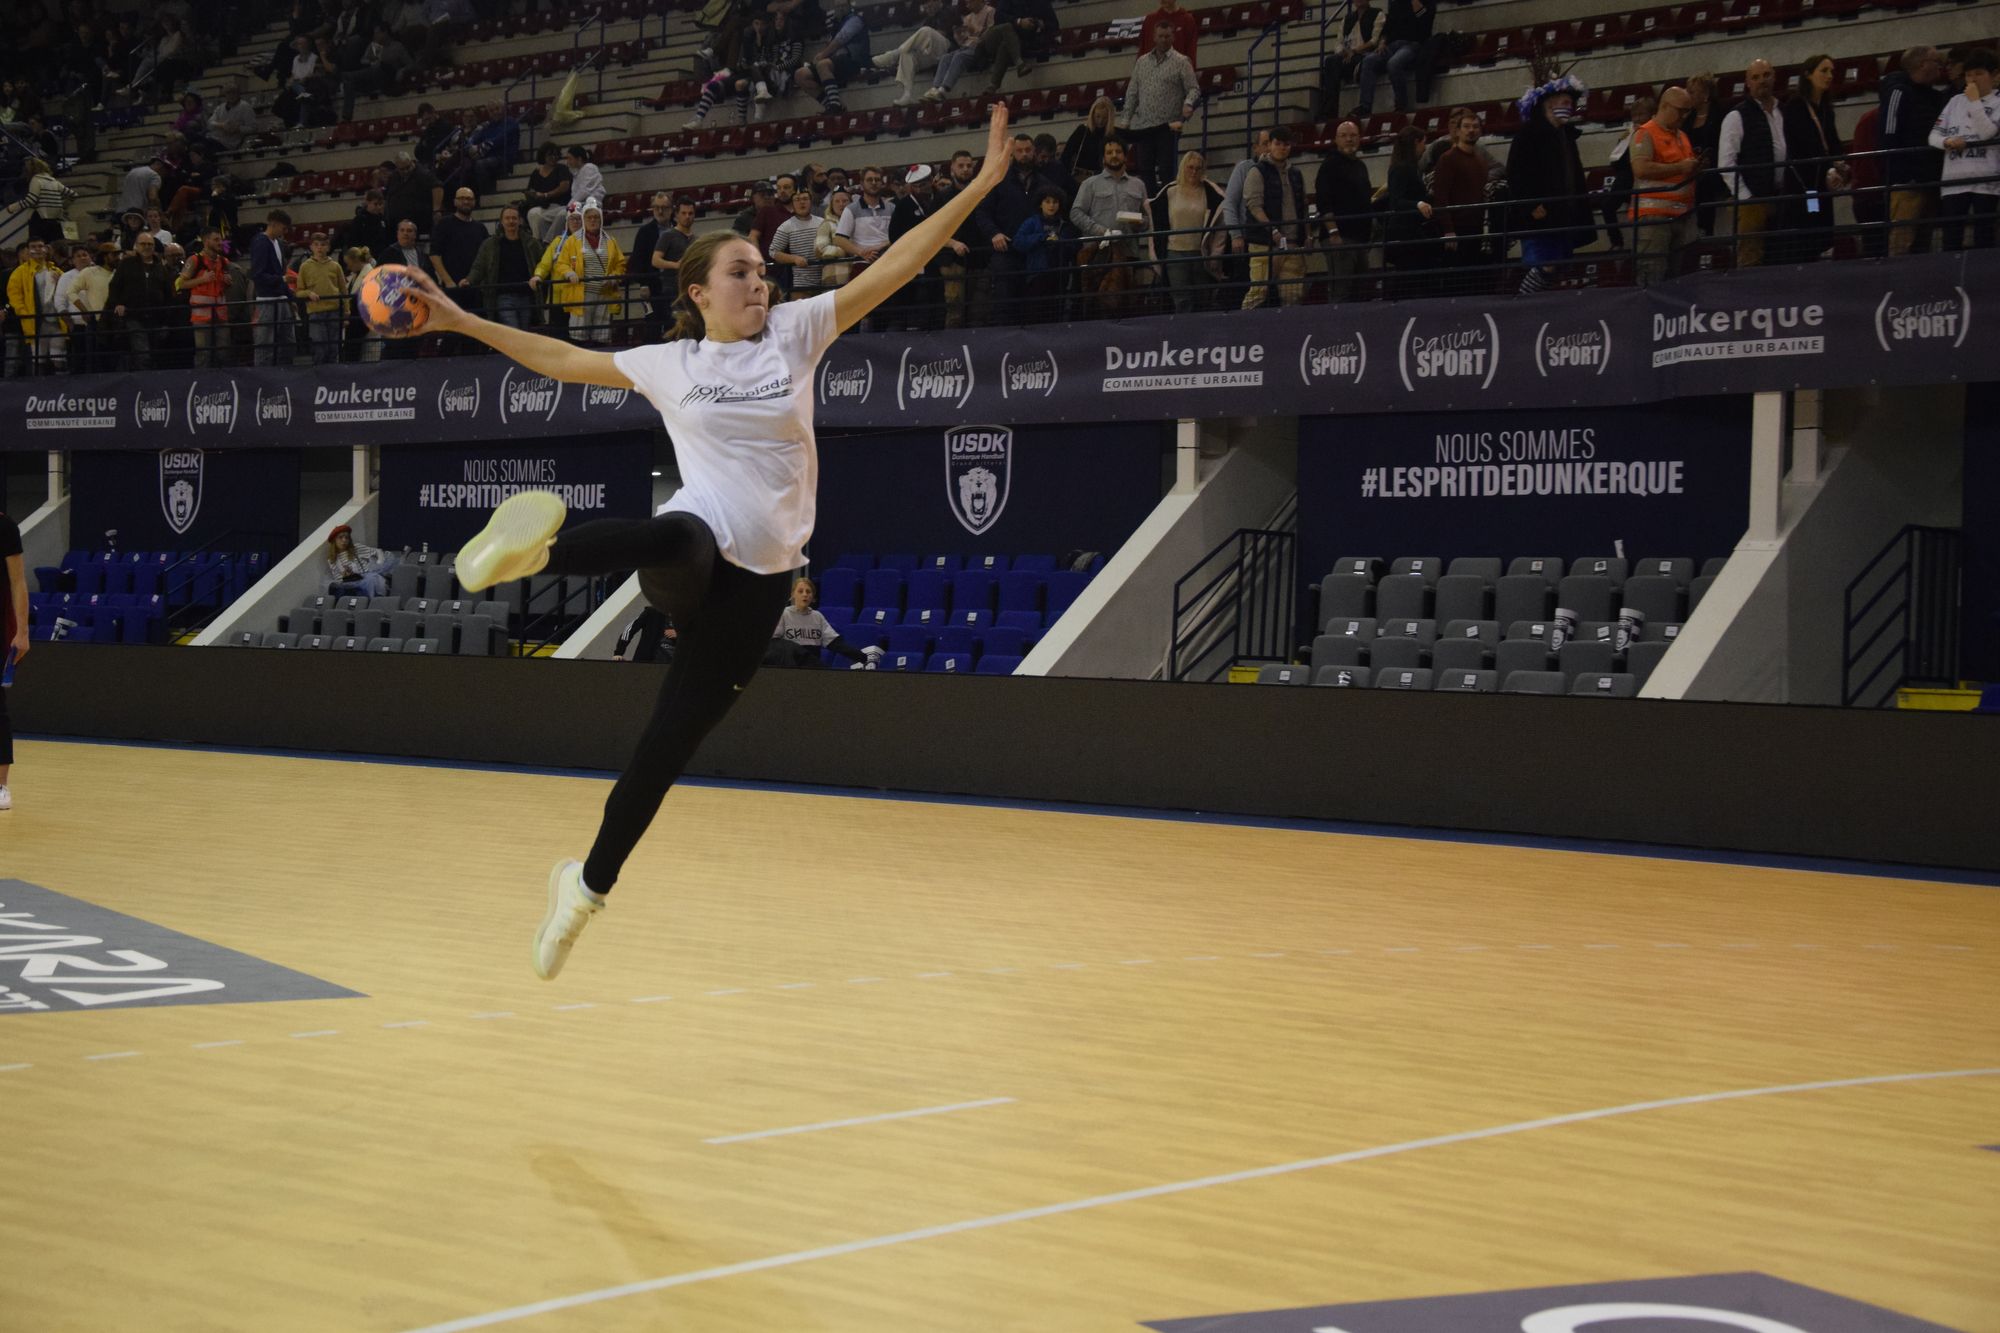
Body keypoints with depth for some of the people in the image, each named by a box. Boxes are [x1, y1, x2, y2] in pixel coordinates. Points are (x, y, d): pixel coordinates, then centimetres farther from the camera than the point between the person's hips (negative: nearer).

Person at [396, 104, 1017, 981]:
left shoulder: (796, 333, 7)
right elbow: (564, 360, 20)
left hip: (760, 578, 1)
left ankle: (588, 886, 17)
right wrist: (462, 322, 19)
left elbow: (892, 269, 2)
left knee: (671, 741, 3)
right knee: (673, 538, -42)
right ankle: (534, 550, -67)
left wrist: (979, 186, -4)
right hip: (697, 554, -1)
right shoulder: (669, 364, 9)